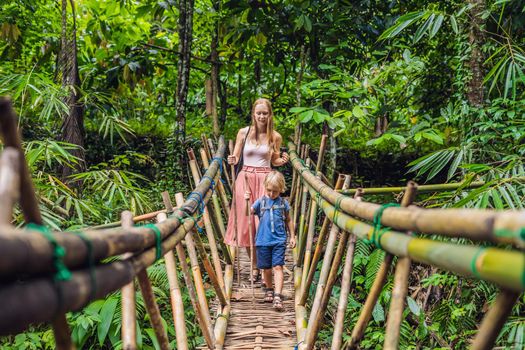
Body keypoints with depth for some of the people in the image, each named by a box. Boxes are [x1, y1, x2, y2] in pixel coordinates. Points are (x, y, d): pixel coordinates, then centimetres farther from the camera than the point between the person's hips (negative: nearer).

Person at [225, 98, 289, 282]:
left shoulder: (275, 137, 2)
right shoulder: (243, 132, 2)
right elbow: (235, 157, 8)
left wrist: (283, 160, -7)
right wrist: (232, 161, -15)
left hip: (265, 180, -1)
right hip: (245, 179, 1)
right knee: (246, 222, 4)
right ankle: (255, 266, 19)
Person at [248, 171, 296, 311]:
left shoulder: (283, 203, 3)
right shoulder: (261, 201, 2)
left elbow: (288, 220, 13)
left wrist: (292, 236, 14)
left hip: (279, 241, -1)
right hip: (263, 241, 1)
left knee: (278, 267, -10)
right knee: (266, 268, 12)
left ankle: (278, 297, -13)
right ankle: (269, 290, 35)